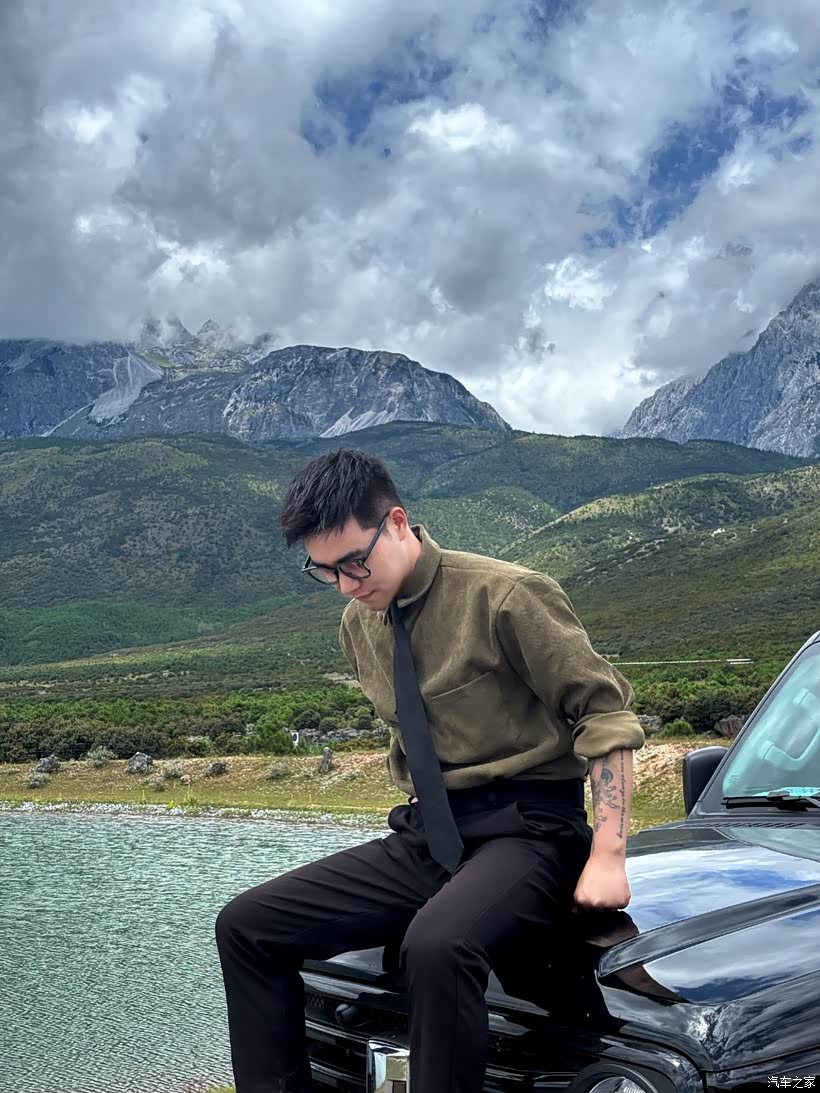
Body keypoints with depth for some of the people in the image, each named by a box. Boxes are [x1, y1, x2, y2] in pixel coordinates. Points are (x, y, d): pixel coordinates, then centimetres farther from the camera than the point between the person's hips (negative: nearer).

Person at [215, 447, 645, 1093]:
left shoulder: (505, 595, -13)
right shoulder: (360, 622, 8)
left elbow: (605, 711, -11)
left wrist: (609, 857, -17)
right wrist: (421, 817, 11)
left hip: (524, 830, -7)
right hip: (426, 838, 7)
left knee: (436, 945, -38)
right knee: (246, 925, -3)